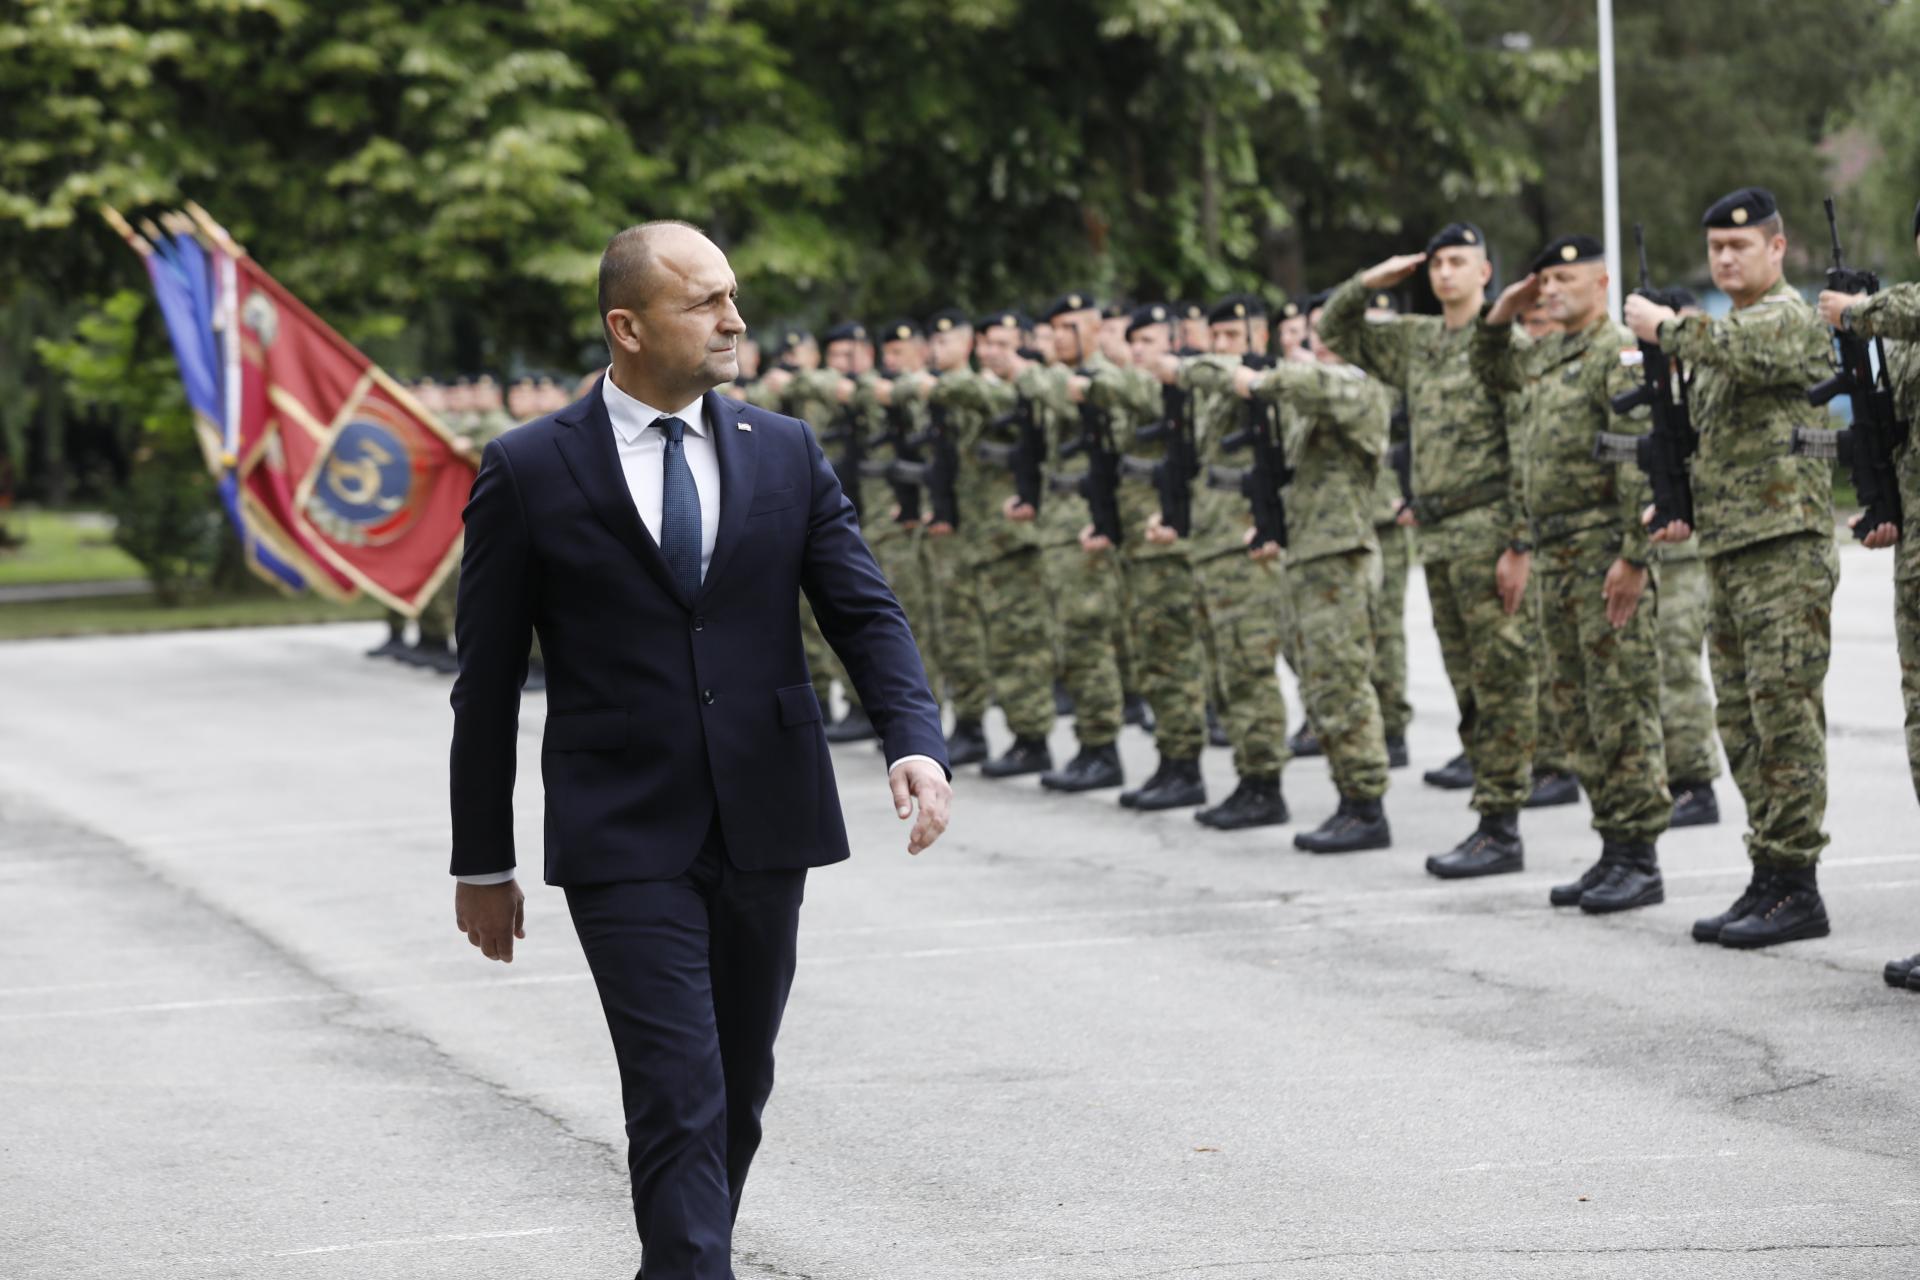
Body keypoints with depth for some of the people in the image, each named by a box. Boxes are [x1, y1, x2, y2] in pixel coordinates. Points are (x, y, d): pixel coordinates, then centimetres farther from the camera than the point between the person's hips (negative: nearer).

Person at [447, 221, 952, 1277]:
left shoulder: (784, 454, 7)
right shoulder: (529, 473, -3)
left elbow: (865, 613, 3)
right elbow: (486, 683, 1)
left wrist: (915, 743, -17)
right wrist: (481, 863, 3)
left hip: (765, 831, 4)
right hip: (624, 843, -4)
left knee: (738, 1097, 13)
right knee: (681, 1106, -13)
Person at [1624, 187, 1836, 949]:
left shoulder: (1790, 320, -8)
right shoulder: (1724, 331, 21)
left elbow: (1734, 351, -30)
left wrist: (1663, 325, -14)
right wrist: (1689, 510, 13)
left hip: (1786, 549, -10)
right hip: (1730, 552, 10)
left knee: (1785, 715, -10)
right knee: (1743, 722, 9)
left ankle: (1796, 890, -9)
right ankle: (1769, 881, 14)